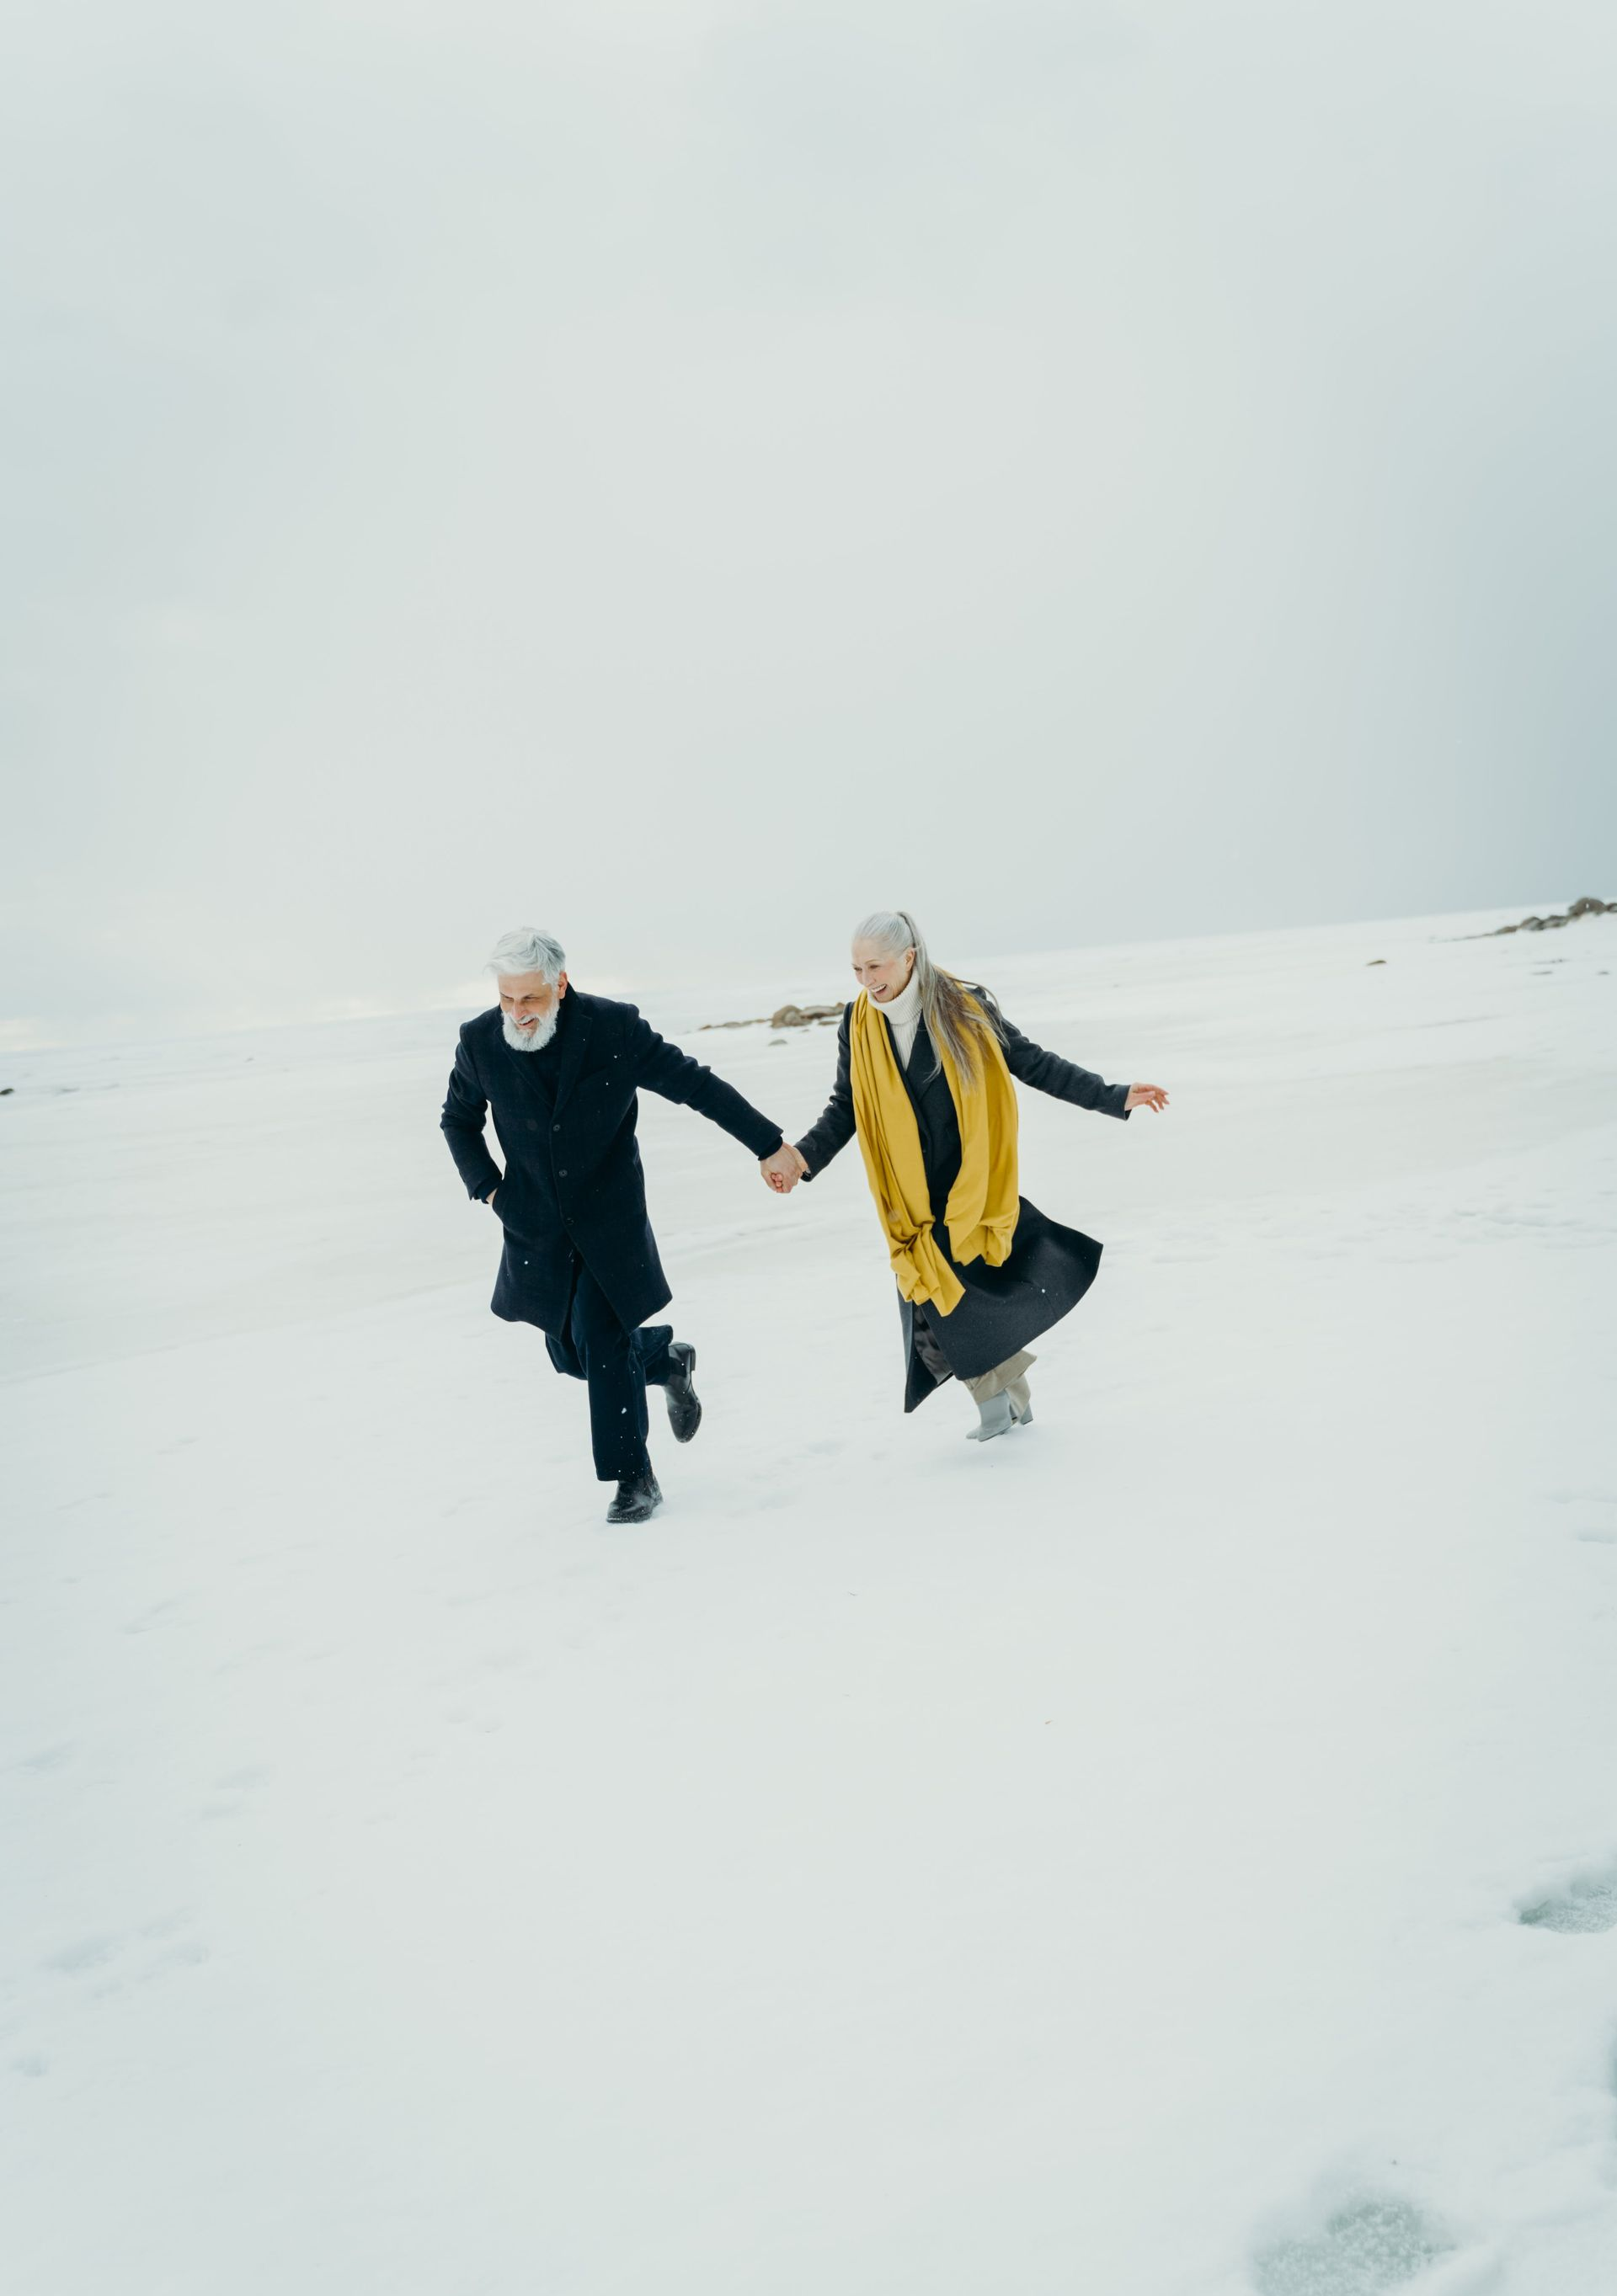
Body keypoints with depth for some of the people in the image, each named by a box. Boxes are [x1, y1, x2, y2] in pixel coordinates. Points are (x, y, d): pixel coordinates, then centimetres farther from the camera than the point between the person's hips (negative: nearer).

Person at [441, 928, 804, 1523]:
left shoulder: (614, 1027, -16)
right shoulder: (480, 1042, -9)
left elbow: (696, 1085, -8)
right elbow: (458, 1118, 11)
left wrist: (768, 1144, -6)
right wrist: (487, 1186, 1)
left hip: (611, 1221, -3)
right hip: (537, 1226, 4)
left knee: (603, 1344, -10)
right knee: (571, 1351, 10)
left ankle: (634, 1478, 7)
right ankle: (666, 1358, 38)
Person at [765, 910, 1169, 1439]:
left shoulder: (965, 1007, -8)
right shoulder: (858, 1025, -1)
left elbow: (1034, 1064, 1)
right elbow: (845, 1109, 6)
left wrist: (1114, 1097, 0)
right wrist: (804, 1157, -12)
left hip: (977, 1191, -2)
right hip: (915, 1205, 2)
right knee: (936, 1313, -1)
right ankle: (996, 1401, 20)